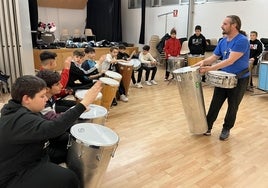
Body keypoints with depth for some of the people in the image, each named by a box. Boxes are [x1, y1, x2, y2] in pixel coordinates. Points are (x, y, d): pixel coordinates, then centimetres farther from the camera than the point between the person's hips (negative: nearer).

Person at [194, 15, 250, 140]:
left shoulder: (242, 40, -19)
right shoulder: (223, 41, 4)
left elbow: (230, 61, -27)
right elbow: (214, 57, 6)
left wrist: (210, 68, -32)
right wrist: (204, 62, -16)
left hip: (239, 80, -6)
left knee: (233, 106, 9)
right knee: (215, 104, 5)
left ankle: (226, 129, 24)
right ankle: (207, 126, 15)